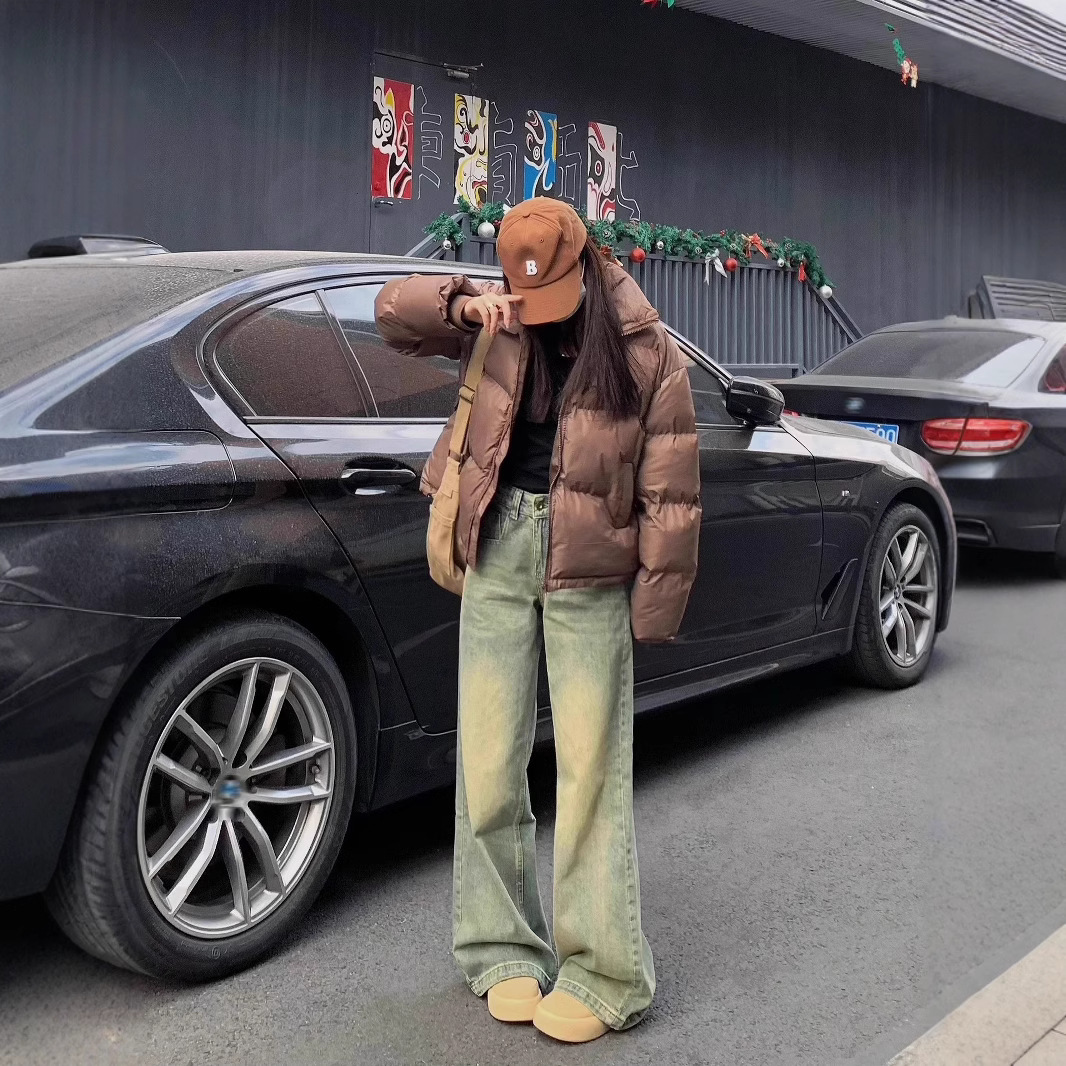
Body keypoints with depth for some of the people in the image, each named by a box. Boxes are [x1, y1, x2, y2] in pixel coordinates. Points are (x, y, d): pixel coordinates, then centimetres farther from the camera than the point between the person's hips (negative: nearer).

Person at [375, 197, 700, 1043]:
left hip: (588, 571, -4)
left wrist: (653, 610, -8)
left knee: (590, 768, -3)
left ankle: (605, 974, 9)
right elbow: (395, 309, 12)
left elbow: (669, 495, -4)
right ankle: (506, 949, 23)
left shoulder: (648, 354, -3)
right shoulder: (502, 328, 8)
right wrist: (463, 305, -8)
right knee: (488, 761, 7)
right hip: (498, 553, 4)